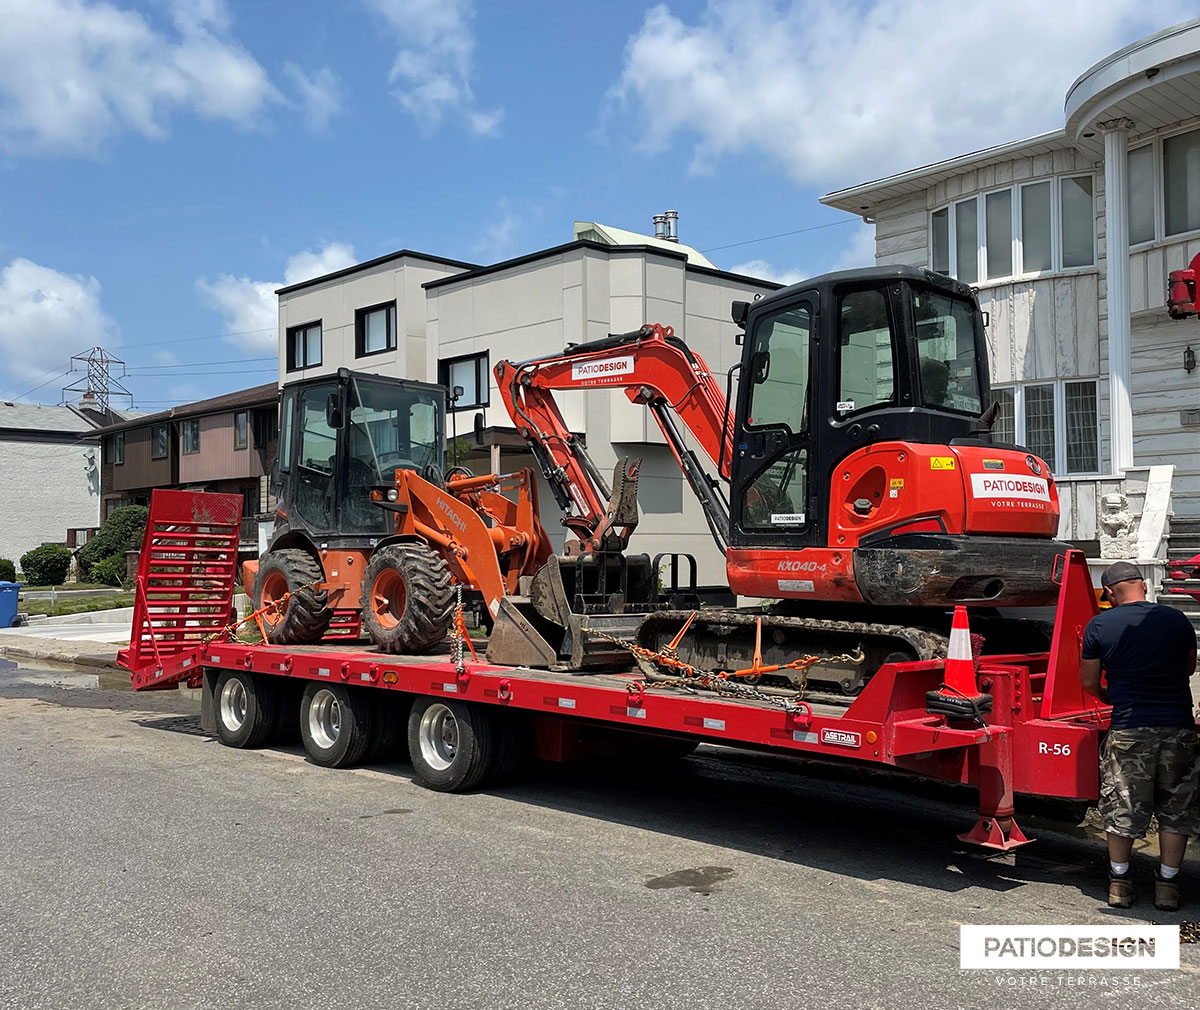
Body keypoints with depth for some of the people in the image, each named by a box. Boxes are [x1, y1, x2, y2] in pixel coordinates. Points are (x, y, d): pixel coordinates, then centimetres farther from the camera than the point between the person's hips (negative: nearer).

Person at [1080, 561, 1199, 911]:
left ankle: (1119, 882, 19)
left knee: (1122, 807, 10)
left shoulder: (1098, 626, -1)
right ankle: (1167, 885, 18)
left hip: (1129, 728, -1)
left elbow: (1089, 682, 6)